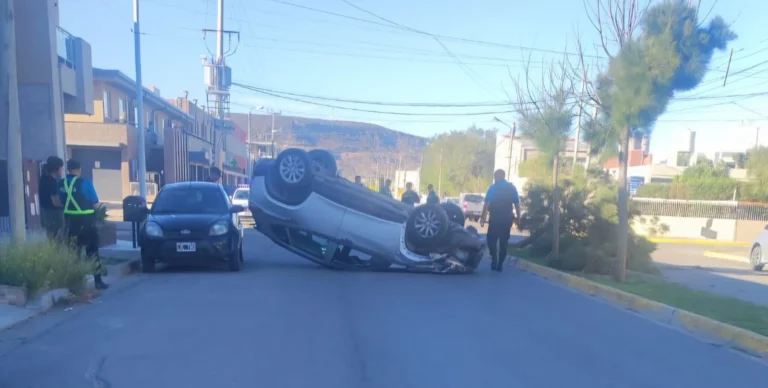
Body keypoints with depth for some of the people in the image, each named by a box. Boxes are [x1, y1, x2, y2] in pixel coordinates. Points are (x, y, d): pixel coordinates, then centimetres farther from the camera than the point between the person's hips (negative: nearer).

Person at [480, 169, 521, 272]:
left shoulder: (493, 187, -5)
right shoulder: (512, 188, 7)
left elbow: (486, 204, -11)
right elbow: (517, 204, 5)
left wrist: (483, 217, -10)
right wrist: (518, 217, 12)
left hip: (495, 218, -3)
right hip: (507, 219, 3)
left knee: (492, 239, 8)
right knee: (504, 241, 9)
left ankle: (494, 259, -9)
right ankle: (500, 264, 9)